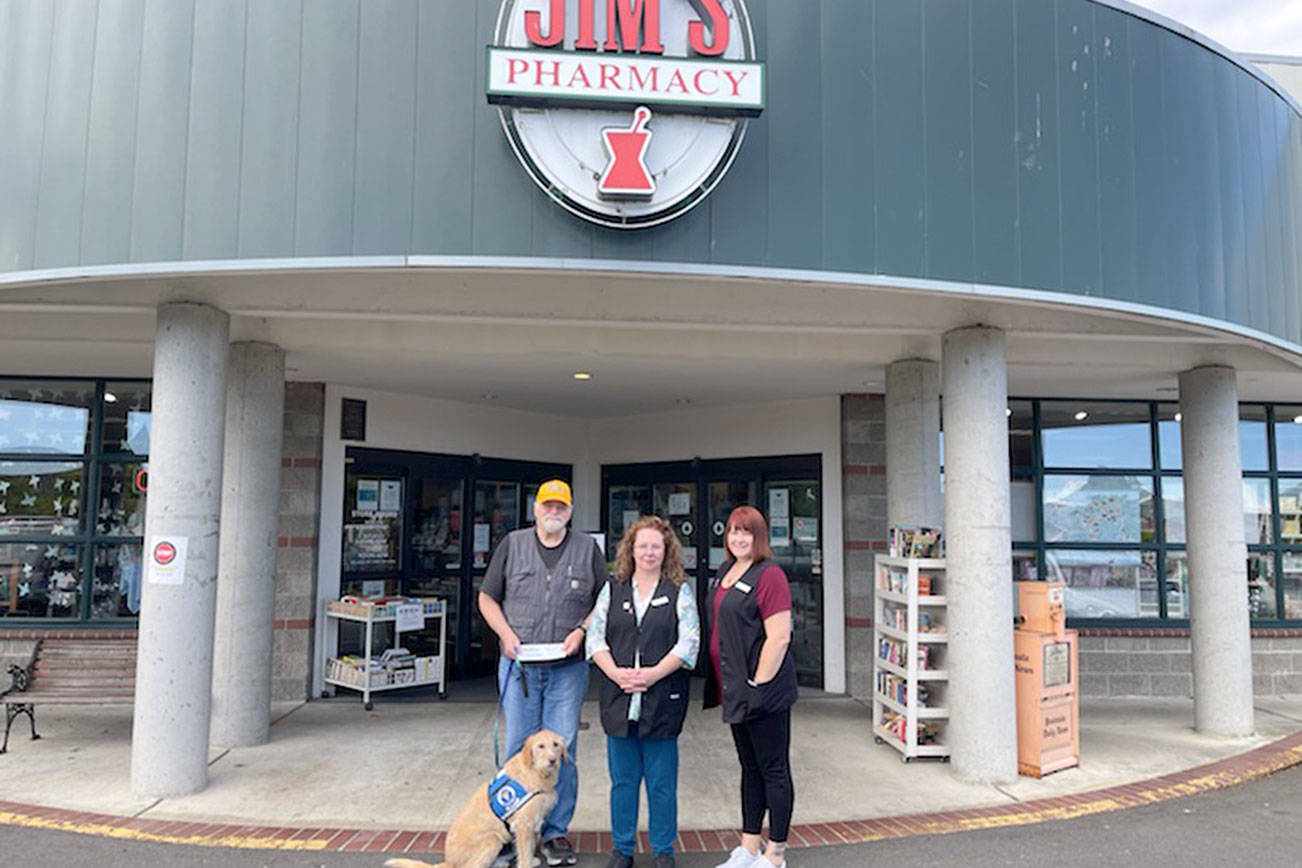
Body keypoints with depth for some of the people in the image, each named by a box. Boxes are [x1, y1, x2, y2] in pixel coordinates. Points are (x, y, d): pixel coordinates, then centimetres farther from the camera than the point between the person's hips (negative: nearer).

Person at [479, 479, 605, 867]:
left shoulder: (588, 548, 6)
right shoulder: (512, 544, 6)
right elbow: (487, 597, 10)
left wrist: (581, 630, -7)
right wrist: (505, 633, -5)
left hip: (568, 667, 0)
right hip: (518, 665, 1)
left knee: (562, 751, 2)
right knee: (518, 748, 6)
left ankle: (556, 832, 15)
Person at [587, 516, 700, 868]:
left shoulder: (680, 592, 4)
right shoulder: (612, 590, 10)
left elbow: (689, 643, -4)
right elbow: (595, 637, 6)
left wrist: (651, 674, -14)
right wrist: (616, 673, -10)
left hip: (662, 700, -2)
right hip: (619, 698, 2)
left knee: (662, 782, 5)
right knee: (622, 779, 10)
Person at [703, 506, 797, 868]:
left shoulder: (769, 575, -14)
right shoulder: (724, 573, 12)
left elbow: (779, 637, -19)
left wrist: (758, 684, -18)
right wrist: (723, 686, 15)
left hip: (764, 690, -9)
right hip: (735, 690, 9)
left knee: (773, 770, 4)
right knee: (750, 768, 17)